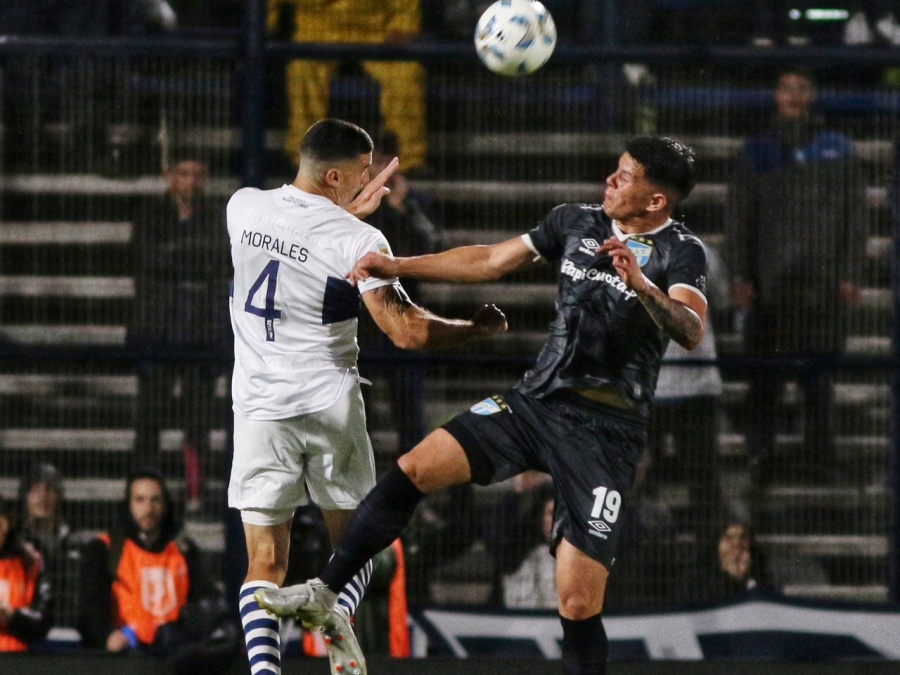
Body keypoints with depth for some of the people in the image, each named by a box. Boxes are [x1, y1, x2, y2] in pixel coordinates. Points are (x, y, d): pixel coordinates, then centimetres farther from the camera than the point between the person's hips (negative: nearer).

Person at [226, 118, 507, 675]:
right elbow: (408, 332, -14)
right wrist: (479, 329, 2)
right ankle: (338, 612, -15)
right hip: (331, 406, -2)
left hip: (259, 404, 2)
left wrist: (351, 209, 29)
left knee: (265, 562, 3)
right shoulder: (359, 240, -12)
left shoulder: (244, 207, 1)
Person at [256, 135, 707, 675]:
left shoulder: (680, 252, -10)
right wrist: (399, 267, 19)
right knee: (415, 469, -10)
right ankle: (324, 594, 2)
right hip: (536, 400, 6)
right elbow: (491, 261, 20)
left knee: (579, 604, -10)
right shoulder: (578, 222, 9)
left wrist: (641, 285, -44)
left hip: (605, 432, -6)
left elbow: (691, 332, -27)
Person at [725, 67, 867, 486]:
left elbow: (856, 215, 8)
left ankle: (817, 456, 2)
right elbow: (738, 217, 9)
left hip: (822, 279, 0)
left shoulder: (837, 149, 10)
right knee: (765, 376, -4)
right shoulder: (757, 151, 11)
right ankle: (762, 455, -2)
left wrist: (851, 275, -1)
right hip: (770, 279, 0)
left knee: (818, 374, -1)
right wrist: (739, 276, -1)